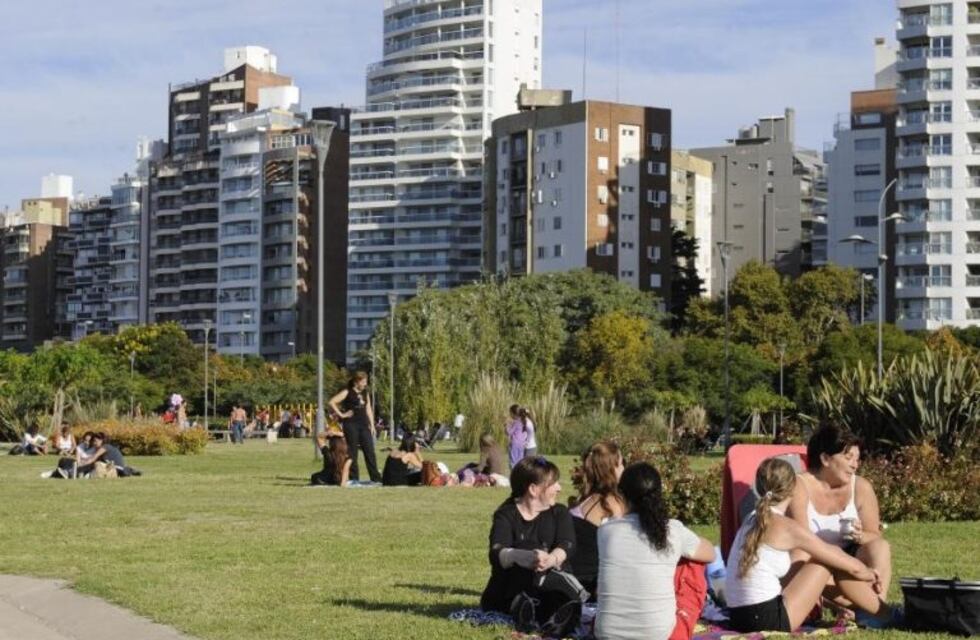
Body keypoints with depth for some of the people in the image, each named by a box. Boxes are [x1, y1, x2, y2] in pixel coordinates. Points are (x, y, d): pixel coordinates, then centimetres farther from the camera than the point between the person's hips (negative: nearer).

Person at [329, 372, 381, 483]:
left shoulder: (365, 393, 16)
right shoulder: (347, 393, -4)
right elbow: (332, 402, -10)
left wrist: (371, 424, 9)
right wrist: (341, 414, -10)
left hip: (364, 425, 6)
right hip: (351, 425, -6)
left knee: (370, 451, 1)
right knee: (352, 452, -2)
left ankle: (376, 478, 3)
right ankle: (354, 478, 3)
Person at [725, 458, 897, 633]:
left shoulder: (753, 521, 13)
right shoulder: (787, 527, -9)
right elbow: (851, 567, -1)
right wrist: (869, 574, 21)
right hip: (769, 621, -8)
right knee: (833, 562, 4)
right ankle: (888, 616, 18)